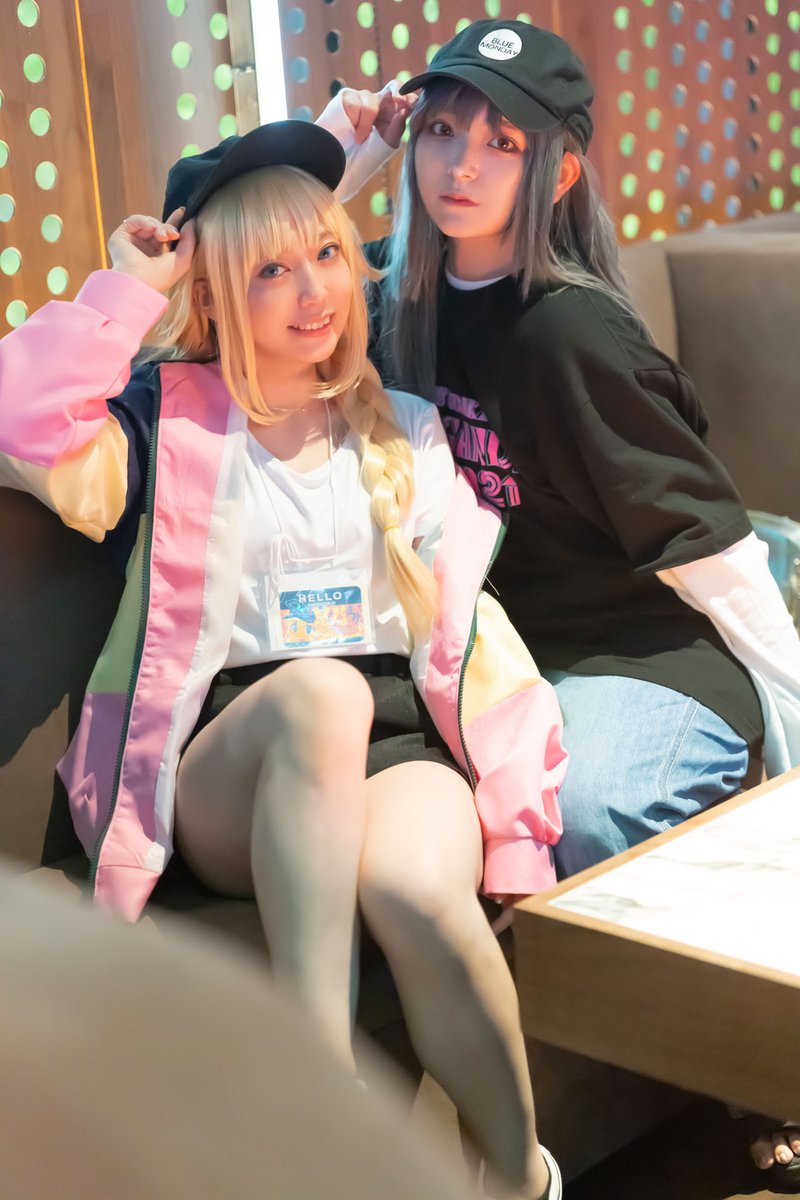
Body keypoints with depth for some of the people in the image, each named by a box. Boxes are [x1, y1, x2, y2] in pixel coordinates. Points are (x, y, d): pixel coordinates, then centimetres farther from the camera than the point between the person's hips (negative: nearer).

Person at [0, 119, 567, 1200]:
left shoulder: (407, 433, 21)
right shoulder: (171, 421, 11)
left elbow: (466, 613, 14)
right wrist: (127, 290, -1)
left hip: (398, 741, 1)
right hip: (227, 773, -1)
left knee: (414, 888, -36)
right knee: (320, 692, -38)